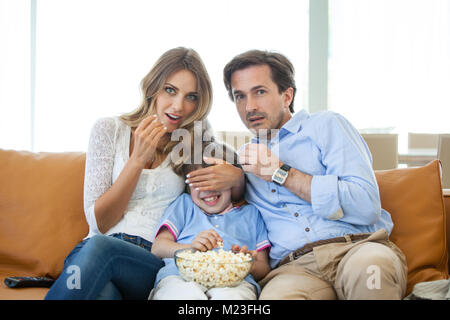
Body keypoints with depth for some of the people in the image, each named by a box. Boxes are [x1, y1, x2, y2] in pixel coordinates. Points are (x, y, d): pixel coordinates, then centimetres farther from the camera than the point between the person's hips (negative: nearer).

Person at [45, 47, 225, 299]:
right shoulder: (109, 130, 8)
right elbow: (99, 222, 1)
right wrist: (138, 159, -10)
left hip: (155, 263, 1)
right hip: (95, 249, 0)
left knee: (98, 247, -35)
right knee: (103, 293, -39)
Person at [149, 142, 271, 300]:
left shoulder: (251, 213, 29)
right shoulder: (184, 203, 30)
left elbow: (264, 268, 21)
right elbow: (157, 248, 15)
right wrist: (190, 247, -6)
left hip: (233, 280, 0)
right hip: (180, 275, 0)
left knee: (231, 296, -41)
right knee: (185, 295, -40)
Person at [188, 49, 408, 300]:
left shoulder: (326, 125, 9)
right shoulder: (248, 158, 25)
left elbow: (366, 206, -5)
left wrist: (281, 173, -2)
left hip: (358, 245, 0)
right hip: (295, 266, 1)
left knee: (370, 263, -37)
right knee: (276, 295, -35)